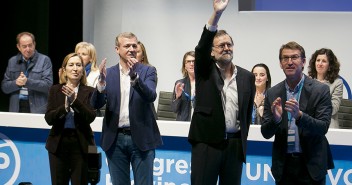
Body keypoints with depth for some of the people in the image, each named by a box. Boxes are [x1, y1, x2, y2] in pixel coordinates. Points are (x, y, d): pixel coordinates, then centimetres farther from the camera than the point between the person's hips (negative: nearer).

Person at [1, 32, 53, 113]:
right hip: (16, 108, 3)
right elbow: (4, 87, 12)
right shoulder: (12, 61, 14)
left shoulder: (45, 60, 3)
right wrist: (16, 83, -9)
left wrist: (27, 82, -18)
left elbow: (48, 85, -7)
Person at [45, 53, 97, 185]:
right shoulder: (55, 90, 5)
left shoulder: (89, 92, 1)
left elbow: (90, 117, -11)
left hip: (81, 144, -1)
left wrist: (75, 100, -22)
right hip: (59, 143, 2)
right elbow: (49, 119, -3)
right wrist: (65, 106, -18)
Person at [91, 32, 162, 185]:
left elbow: (151, 96, -15)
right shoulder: (108, 73, 7)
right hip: (115, 139, 2)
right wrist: (101, 82, -21)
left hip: (141, 138, -2)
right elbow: (96, 104, -2)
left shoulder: (147, 71, 2)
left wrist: (134, 76, -30)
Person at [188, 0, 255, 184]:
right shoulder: (205, 71, 2)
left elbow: (247, 112, 14)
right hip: (207, 141, -3)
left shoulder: (247, 77, 10)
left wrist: (241, 141, 11)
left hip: (234, 144, 3)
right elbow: (201, 47, -16)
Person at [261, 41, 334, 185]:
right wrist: (275, 119, -19)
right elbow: (266, 133, 2)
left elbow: (323, 128, -12)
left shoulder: (320, 90, -5)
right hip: (283, 165, 3)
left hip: (311, 165, -2)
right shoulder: (272, 93, 4)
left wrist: (299, 115, -28)